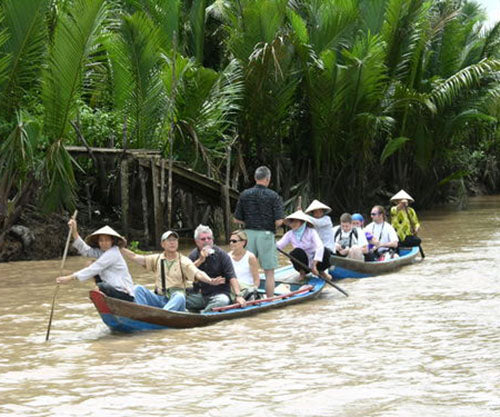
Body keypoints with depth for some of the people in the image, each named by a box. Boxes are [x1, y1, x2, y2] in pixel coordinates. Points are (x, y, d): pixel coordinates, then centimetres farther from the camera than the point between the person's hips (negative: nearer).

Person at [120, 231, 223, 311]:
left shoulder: (184, 261, 3)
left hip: (176, 299, -4)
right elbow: (135, 257, 10)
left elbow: (197, 273, -13)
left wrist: (210, 281, -33)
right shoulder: (157, 259, 15)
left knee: (179, 296, -37)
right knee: (139, 289, -16)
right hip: (159, 300, 4)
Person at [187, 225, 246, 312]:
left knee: (223, 300, -38)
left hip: (219, 293, -3)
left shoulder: (221, 255, -3)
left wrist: (238, 296, -23)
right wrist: (200, 260, -15)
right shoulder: (193, 256, 7)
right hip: (200, 294, 3)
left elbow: (232, 277, -10)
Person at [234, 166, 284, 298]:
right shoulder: (273, 196, -7)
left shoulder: (244, 195, 2)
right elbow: (279, 221, -12)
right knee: (269, 272, 4)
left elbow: (237, 219, 5)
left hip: (249, 233, 3)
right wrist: (271, 225, 9)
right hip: (266, 234, -3)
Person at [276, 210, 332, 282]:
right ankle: (302, 272, -3)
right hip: (302, 263, 1)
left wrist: (314, 264, -41)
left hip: (314, 260, -1)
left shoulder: (311, 232, -14)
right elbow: (279, 245, -14)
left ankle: (320, 271, 0)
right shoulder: (290, 234, -4)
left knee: (326, 251, -30)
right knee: (297, 251, -31)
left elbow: (320, 246, -29)